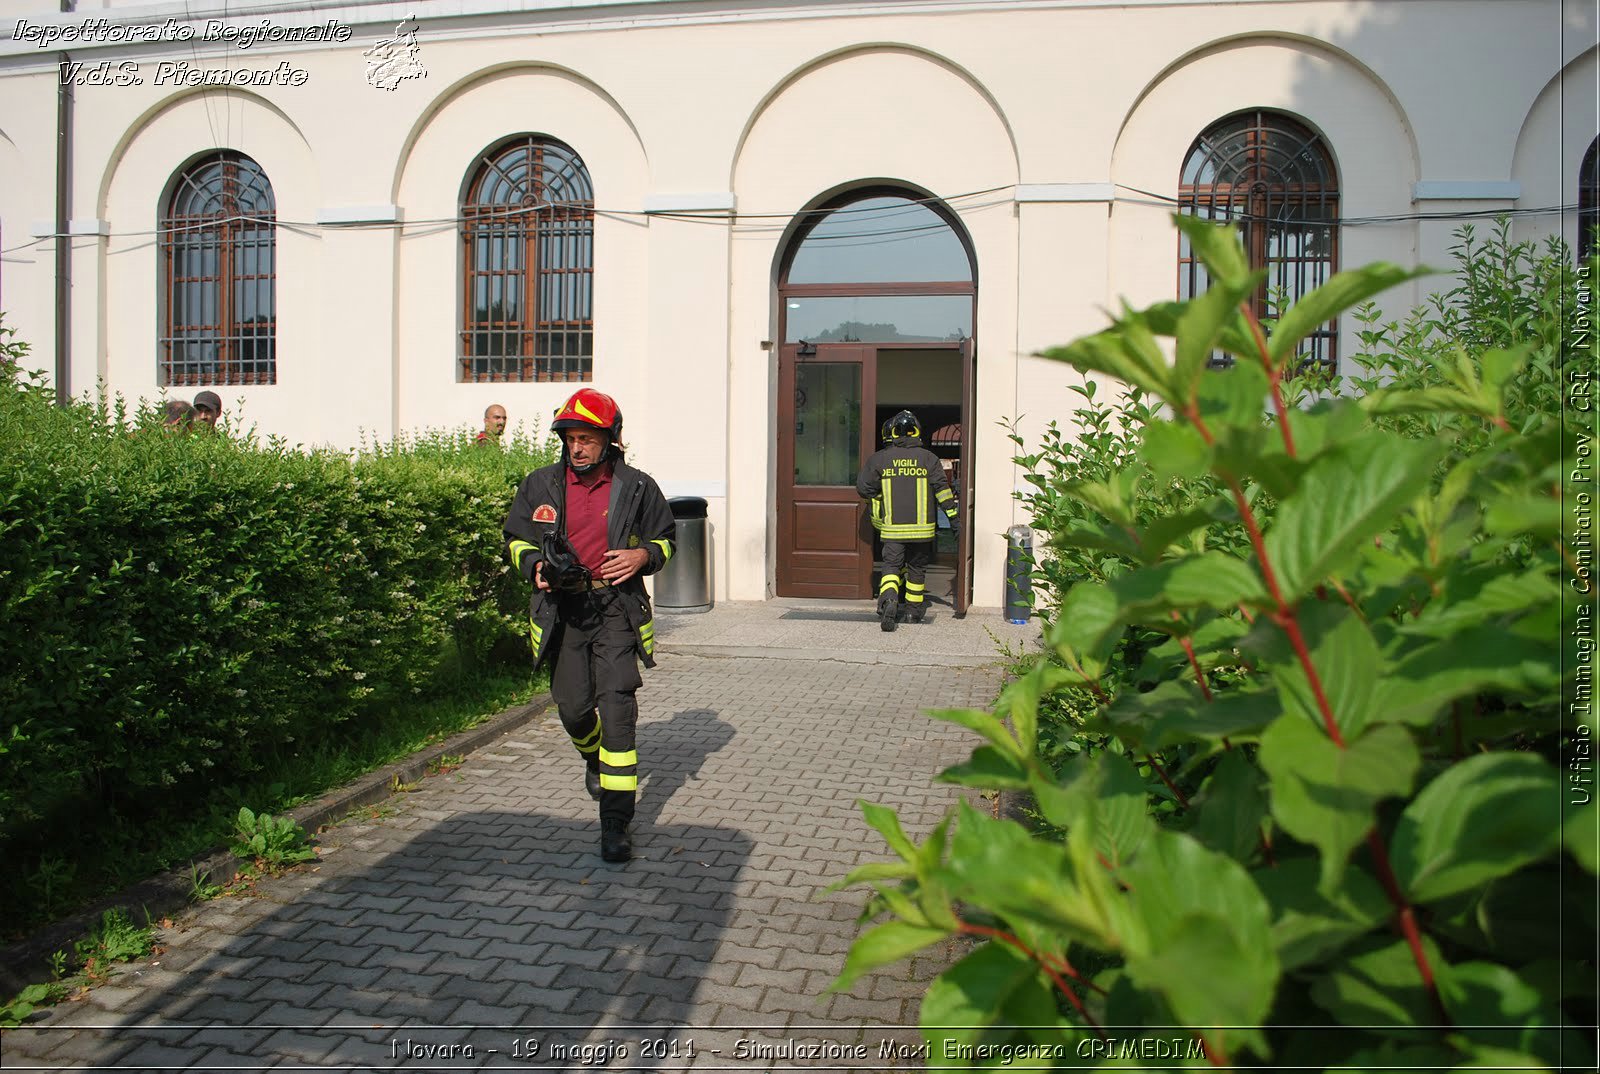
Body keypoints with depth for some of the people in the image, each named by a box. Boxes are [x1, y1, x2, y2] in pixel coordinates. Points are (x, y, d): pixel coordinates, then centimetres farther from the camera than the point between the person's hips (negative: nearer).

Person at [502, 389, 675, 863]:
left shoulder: (636, 487, 1)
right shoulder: (541, 485, 5)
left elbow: (665, 538, 11)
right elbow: (516, 538, 14)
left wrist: (642, 555, -11)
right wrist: (535, 566, -8)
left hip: (616, 609, -2)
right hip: (563, 609, 3)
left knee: (617, 710, -10)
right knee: (573, 708, 10)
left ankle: (615, 824, -5)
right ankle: (594, 758, 48)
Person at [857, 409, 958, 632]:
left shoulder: (879, 458, 1)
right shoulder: (928, 458, -1)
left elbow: (864, 488, 6)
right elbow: (942, 488, -4)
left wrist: (877, 519, 20)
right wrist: (953, 516, 2)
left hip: (892, 528, -1)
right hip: (921, 528, 1)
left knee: (891, 566, 3)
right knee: (917, 569, 15)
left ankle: (888, 599, -24)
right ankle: (915, 611, 23)